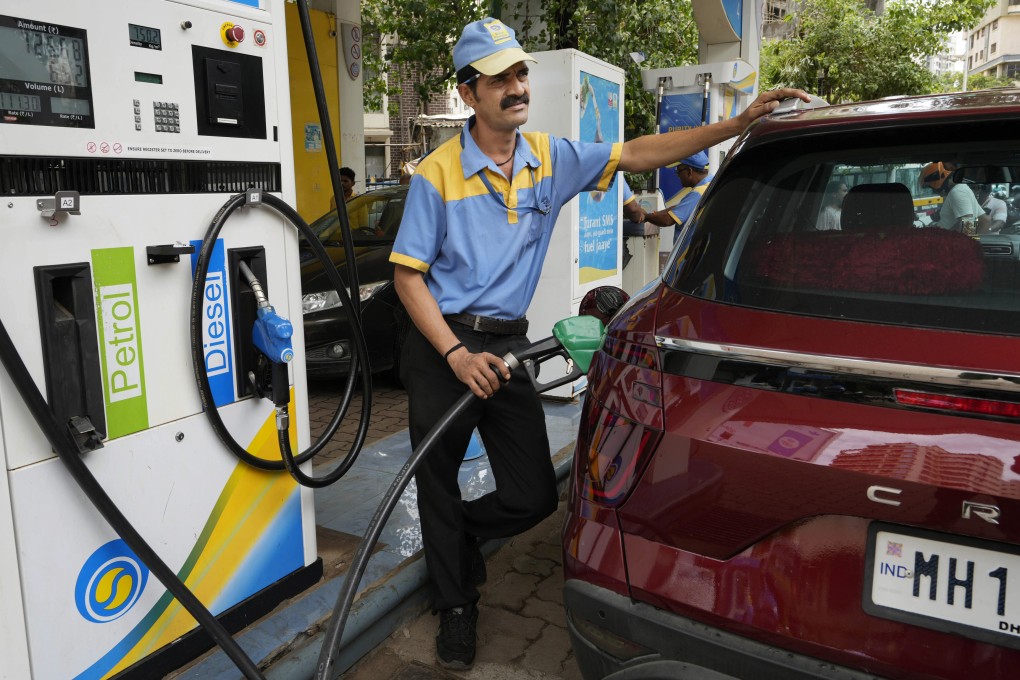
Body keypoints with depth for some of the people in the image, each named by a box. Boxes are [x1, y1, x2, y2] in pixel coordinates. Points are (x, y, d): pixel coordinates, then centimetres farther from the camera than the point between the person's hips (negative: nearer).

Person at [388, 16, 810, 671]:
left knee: (534, 496, 3)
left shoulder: (552, 159, 3)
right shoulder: (437, 173, -9)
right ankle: (456, 607, 36)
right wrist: (456, 355, -18)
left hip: (508, 345, 4)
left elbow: (638, 154, 2)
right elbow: (407, 274, -8)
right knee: (439, 482, 10)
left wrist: (741, 122, -5)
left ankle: (456, 536, 37)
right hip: (441, 346, -3)